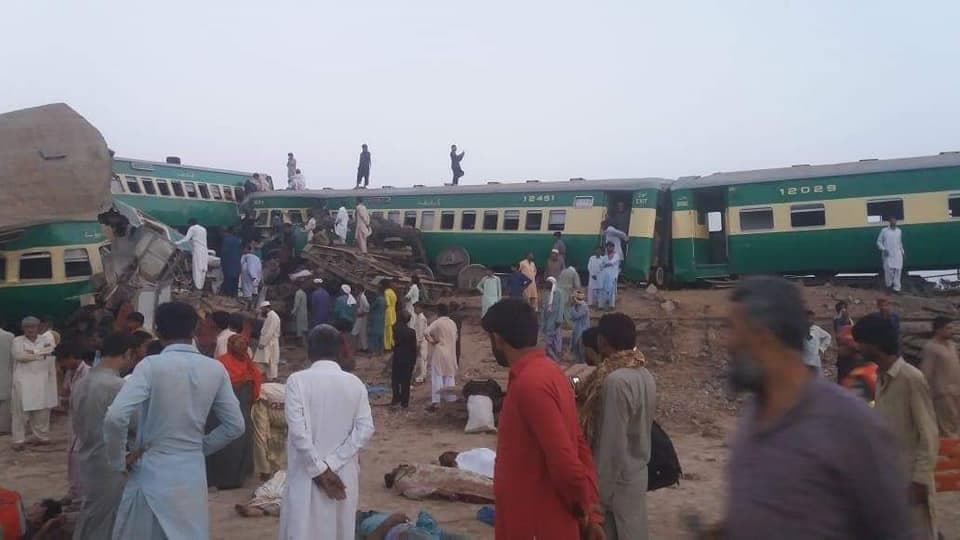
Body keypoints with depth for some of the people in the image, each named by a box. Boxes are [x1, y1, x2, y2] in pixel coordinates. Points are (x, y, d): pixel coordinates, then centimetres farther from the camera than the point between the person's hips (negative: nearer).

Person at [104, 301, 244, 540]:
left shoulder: (151, 365, -13)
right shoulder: (215, 369, -2)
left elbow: (114, 418, -21)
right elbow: (235, 426, 2)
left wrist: (119, 460, -6)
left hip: (153, 474, -3)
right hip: (193, 475, 3)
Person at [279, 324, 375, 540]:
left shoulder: (297, 380, -8)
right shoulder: (355, 383, 0)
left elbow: (298, 430, -16)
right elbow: (365, 430, -8)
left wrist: (319, 470, -11)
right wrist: (332, 464, -9)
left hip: (307, 475, -3)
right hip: (343, 476, 3)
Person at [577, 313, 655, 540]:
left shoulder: (616, 380, -24)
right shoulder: (644, 375, 2)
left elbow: (612, 444, -23)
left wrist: (600, 493, -16)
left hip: (618, 480, -8)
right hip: (637, 473, 8)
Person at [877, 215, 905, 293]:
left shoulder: (899, 231, 10)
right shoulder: (884, 230, -3)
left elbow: (900, 242, 20)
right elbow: (879, 241, 1)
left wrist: (902, 251, 16)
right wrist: (883, 249, -11)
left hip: (897, 254, 3)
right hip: (888, 255, -3)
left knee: (898, 270, -4)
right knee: (888, 270, -4)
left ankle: (896, 287, 0)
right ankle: (889, 285, 15)